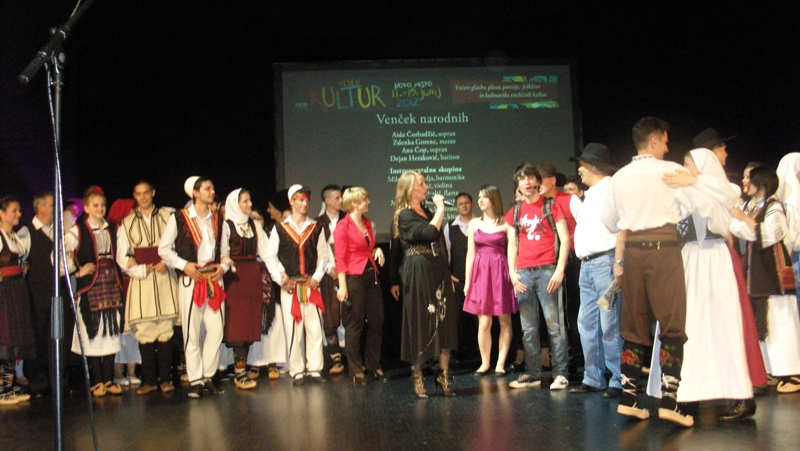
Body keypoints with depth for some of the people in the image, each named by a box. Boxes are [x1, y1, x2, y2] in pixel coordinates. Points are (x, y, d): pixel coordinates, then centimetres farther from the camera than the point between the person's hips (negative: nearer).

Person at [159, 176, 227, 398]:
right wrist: (184, 265, -11)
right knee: (192, 331, -1)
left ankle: (208, 376, 14)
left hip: (214, 279, 4)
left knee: (216, 328, 1)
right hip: (190, 280, -4)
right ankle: (195, 380, 8)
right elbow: (164, 249, -1)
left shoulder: (217, 219, 13)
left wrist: (223, 267, 0)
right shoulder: (179, 218, -2)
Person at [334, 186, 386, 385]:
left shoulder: (367, 223, 14)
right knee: (355, 324, 1)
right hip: (354, 277, -7)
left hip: (371, 275, 7)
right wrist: (342, 286, -19)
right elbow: (340, 258, -13)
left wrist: (377, 251, 4)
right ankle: (355, 369, 11)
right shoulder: (343, 226, -9)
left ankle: (373, 365, 21)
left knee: (376, 322, 8)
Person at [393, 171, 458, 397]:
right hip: (418, 273, -7)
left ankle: (443, 374, 9)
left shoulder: (427, 212, 17)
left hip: (438, 272, 7)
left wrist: (447, 273, 13)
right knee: (420, 323, 0)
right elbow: (429, 233, -23)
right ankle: (417, 376, 11)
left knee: (445, 321, 3)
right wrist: (440, 208, -12)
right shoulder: (405, 215, -7)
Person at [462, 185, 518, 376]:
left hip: (500, 272, -2)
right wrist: (467, 280, 7)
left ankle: (500, 363, 9)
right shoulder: (474, 223, 11)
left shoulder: (506, 224, 2)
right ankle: (485, 363, 11)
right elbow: (470, 253, 10)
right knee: (484, 322, 0)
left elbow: (512, 249, -7)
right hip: (480, 272, 2)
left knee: (504, 320, 0)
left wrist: (513, 273, -20)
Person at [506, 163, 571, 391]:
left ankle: (560, 374, -1)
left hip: (547, 270, -4)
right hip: (523, 273, 4)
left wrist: (559, 270, -12)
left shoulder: (551, 205, 5)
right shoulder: (515, 212, 15)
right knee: (528, 329, 6)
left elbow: (565, 238, -2)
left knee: (554, 324, -6)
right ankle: (532, 374, 12)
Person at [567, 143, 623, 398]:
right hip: (587, 265, 10)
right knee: (587, 324, 10)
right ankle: (593, 378, 18)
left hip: (605, 262, -10)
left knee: (610, 324, -8)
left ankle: (618, 381, -1)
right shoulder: (591, 194, 22)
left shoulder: (611, 189, -7)